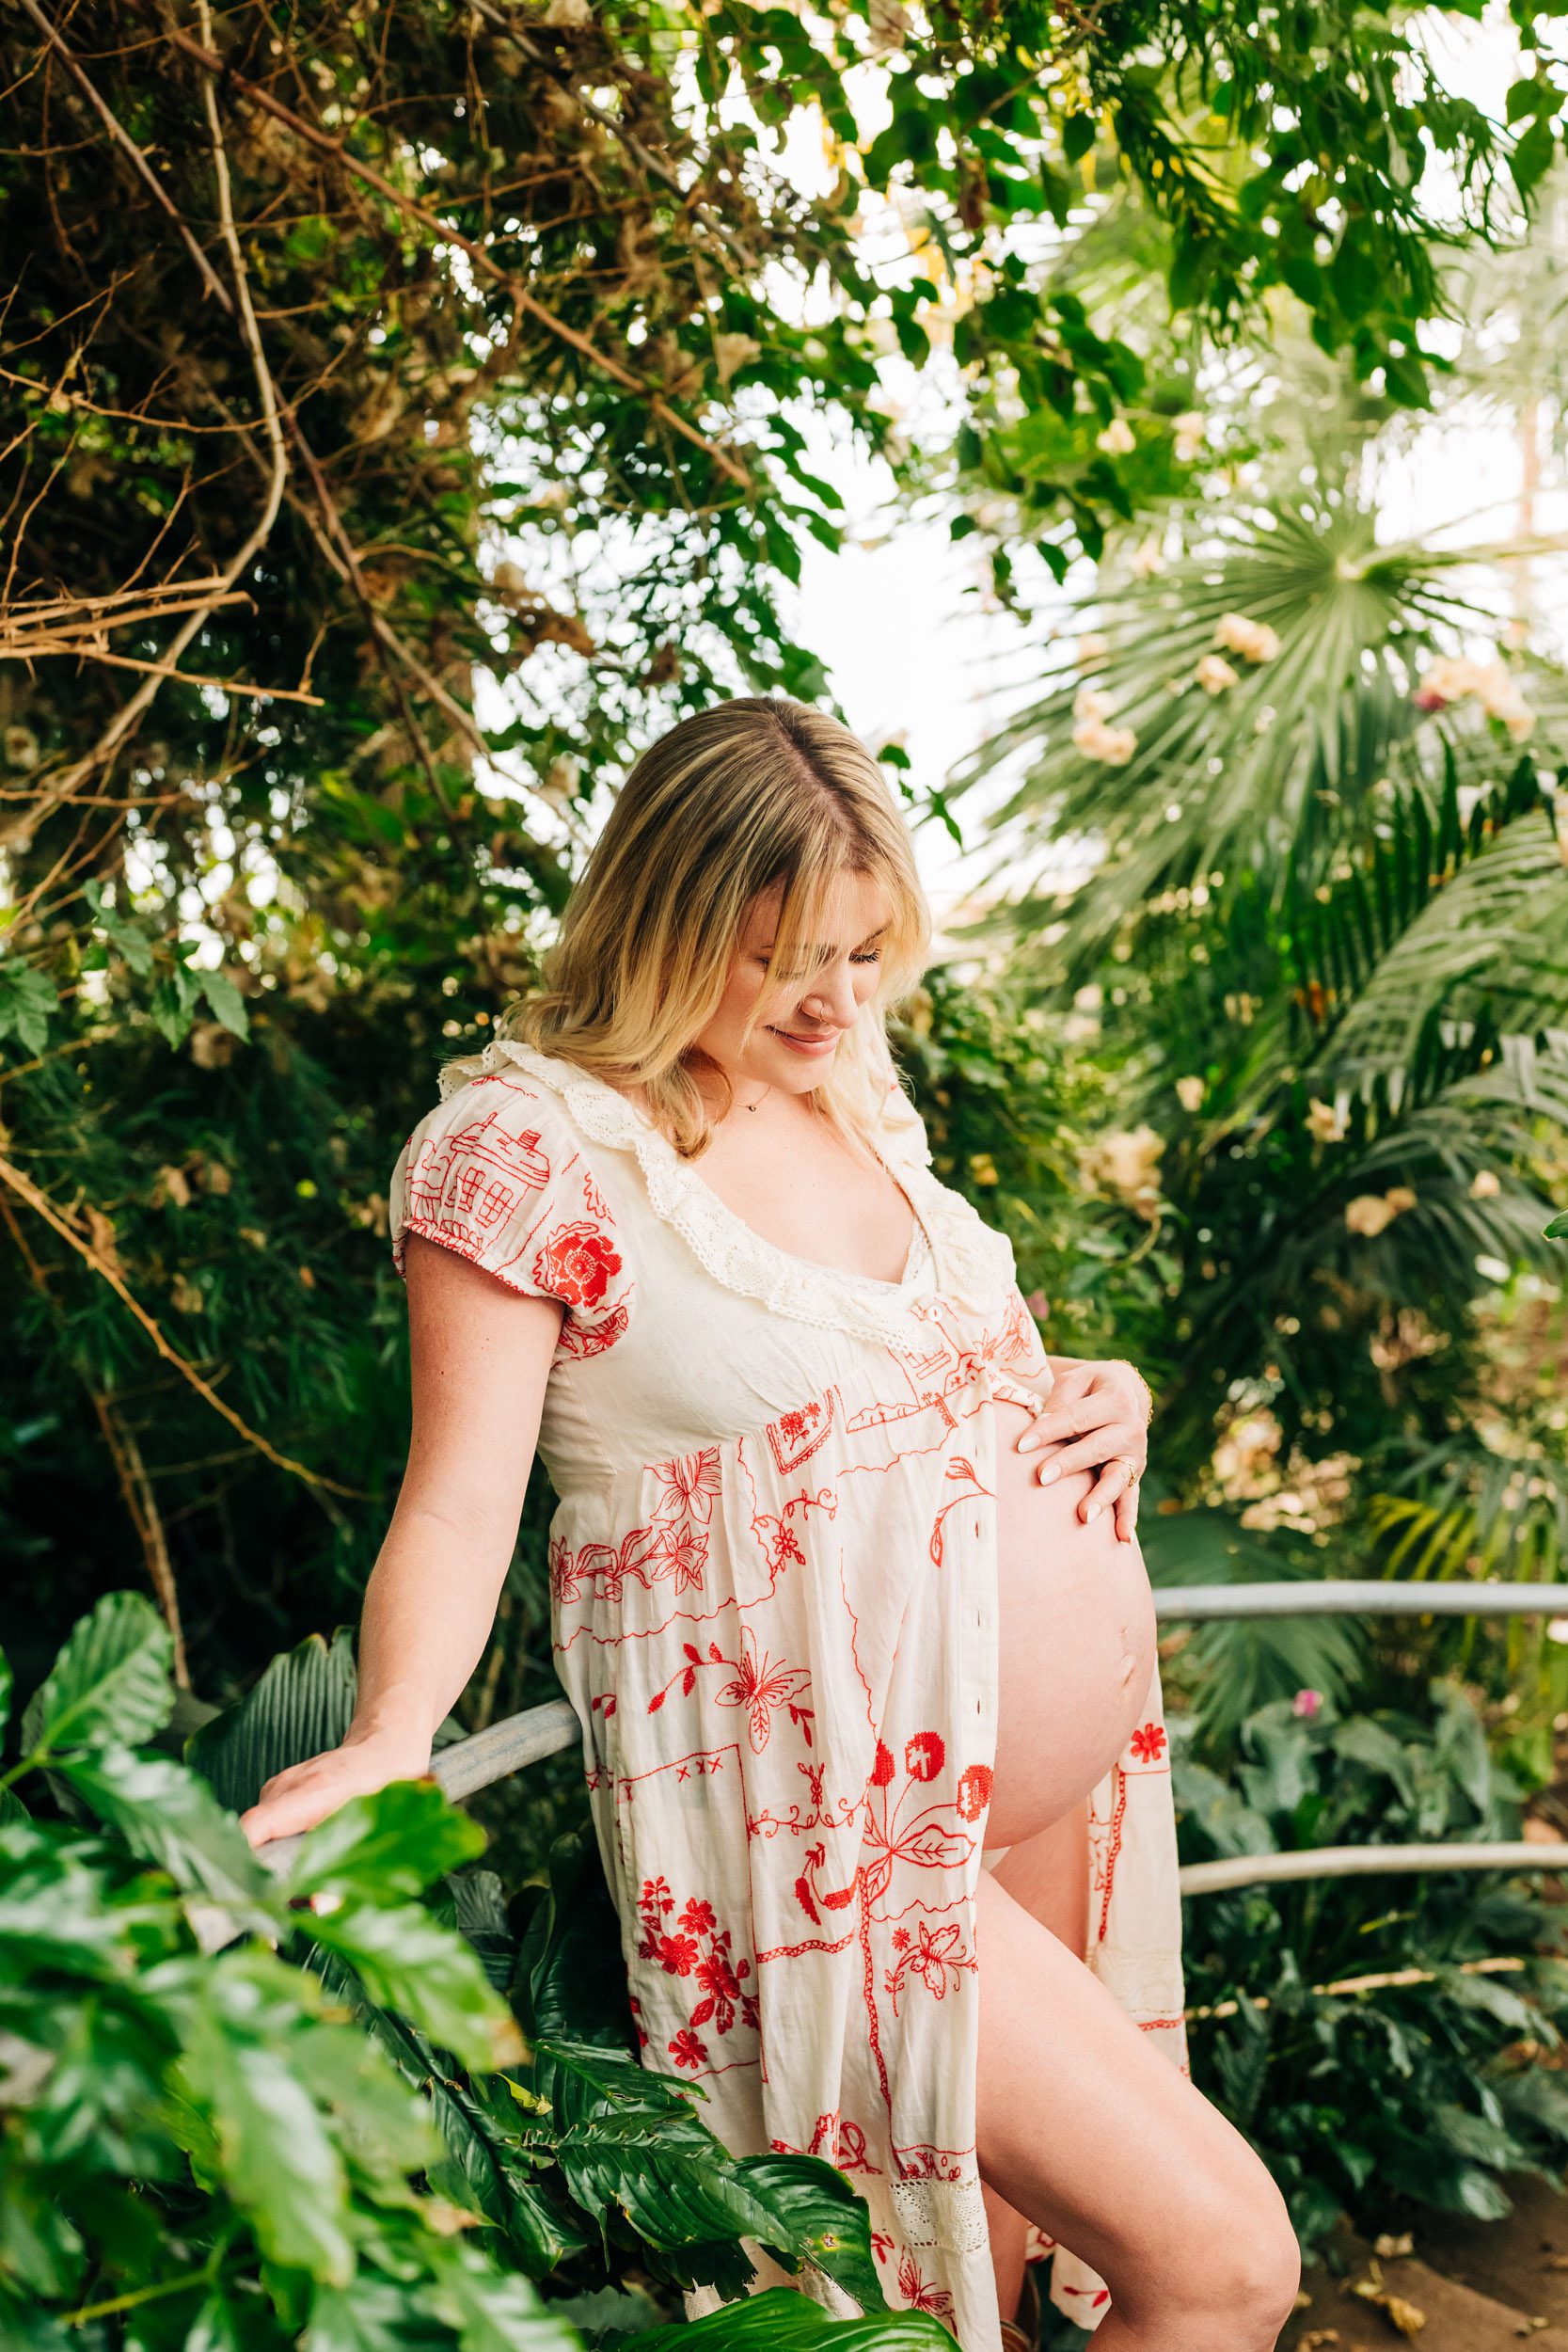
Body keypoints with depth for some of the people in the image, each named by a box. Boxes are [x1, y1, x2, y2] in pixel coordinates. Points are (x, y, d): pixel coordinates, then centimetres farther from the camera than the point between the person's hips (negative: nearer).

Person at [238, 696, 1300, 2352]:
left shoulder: (853, 1092, 8)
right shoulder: (518, 1141, -13)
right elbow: (461, 1495, -16)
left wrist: (1096, 1401, 3)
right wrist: (393, 1735, -33)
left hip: (1061, 1774, 8)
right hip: (828, 1821, -7)